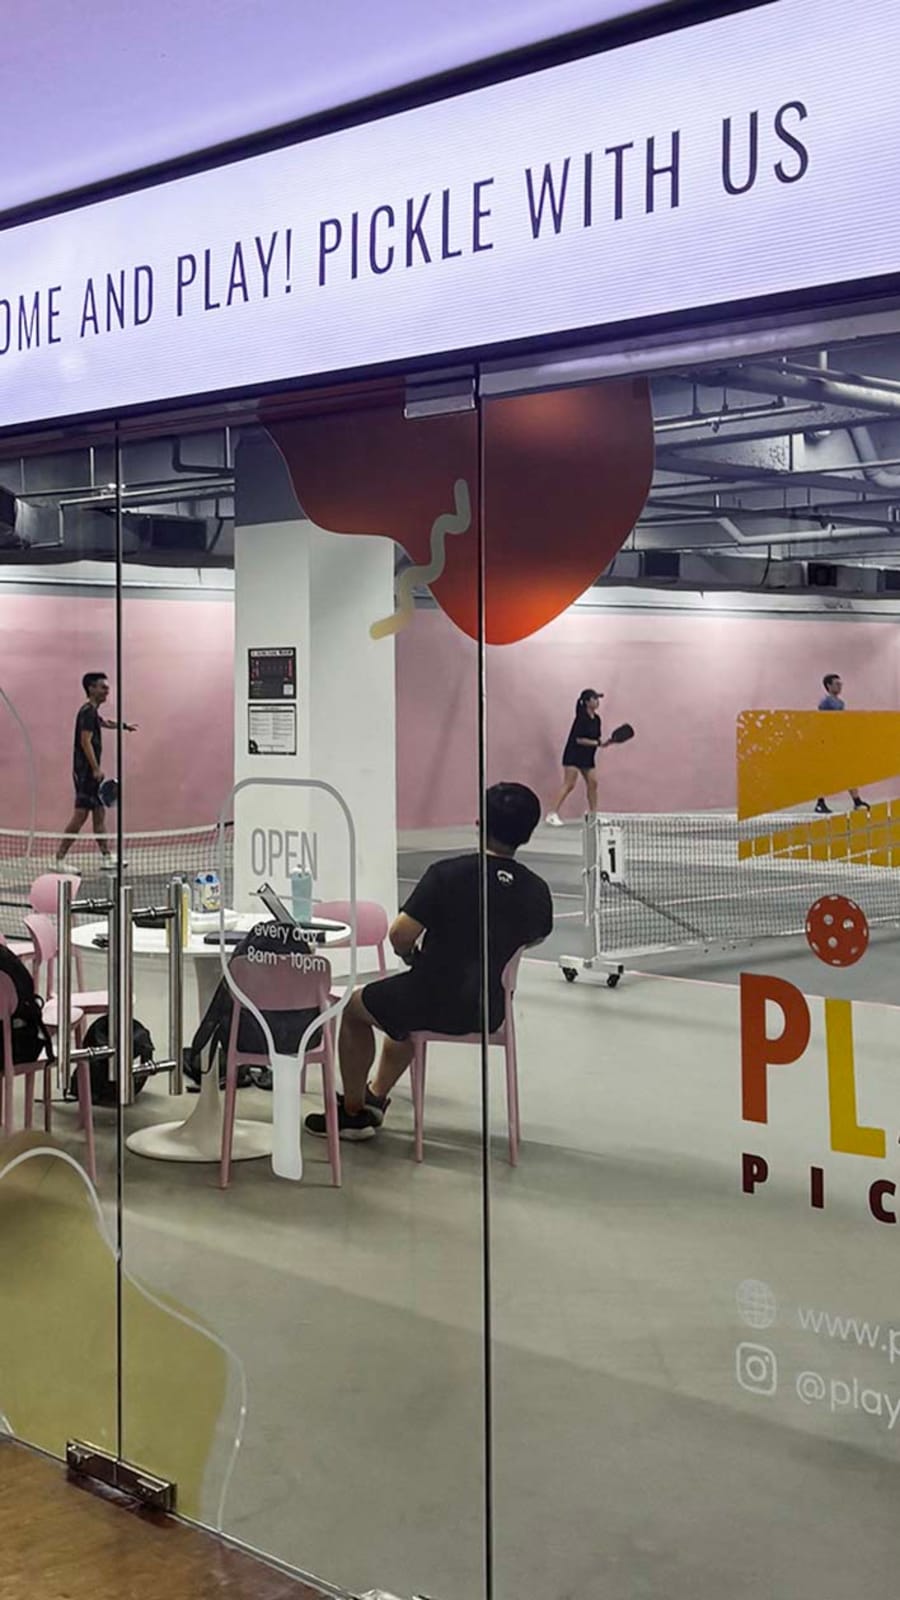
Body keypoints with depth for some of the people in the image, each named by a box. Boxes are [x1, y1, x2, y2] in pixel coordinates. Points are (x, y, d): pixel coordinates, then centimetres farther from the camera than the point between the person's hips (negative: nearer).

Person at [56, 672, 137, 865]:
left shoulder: (92, 711, 16)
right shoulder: (88, 712, -14)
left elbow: (103, 721, 40)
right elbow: (85, 741, -22)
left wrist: (124, 725, 56)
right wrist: (96, 769, -25)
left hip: (90, 772, 10)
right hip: (86, 772, -10)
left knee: (99, 813, 11)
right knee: (81, 813, -11)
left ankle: (106, 856, 15)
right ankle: (60, 858, -10)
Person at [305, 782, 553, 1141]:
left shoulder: (447, 873, -21)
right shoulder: (537, 891, -7)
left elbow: (400, 935, -21)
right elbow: (535, 938, 13)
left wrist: (411, 955, 1)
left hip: (434, 1002, -6)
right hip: (489, 1012, 6)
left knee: (354, 1006, 24)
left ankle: (353, 1113, 32)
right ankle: (375, 1097, 51)